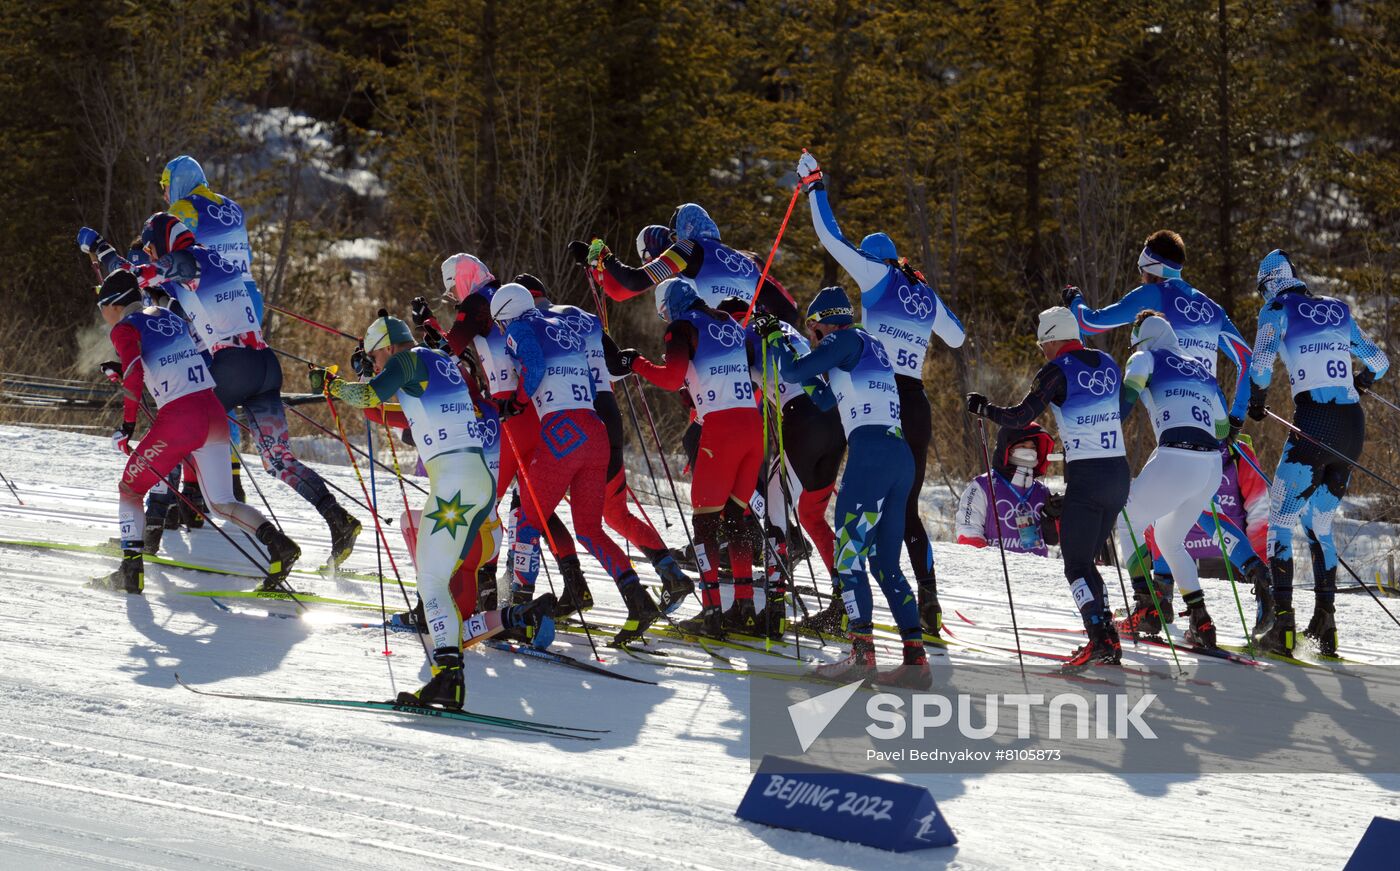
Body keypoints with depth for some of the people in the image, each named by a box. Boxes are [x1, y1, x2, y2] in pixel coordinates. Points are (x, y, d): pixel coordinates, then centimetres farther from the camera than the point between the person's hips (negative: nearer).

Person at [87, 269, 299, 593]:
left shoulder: (125, 329, 0)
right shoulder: (168, 316, 21)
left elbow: (134, 373, -16)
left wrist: (128, 424, -10)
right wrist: (123, 370, 32)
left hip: (177, 418, -6)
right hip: (213, 410, 6)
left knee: (129, 490, 13)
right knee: (221, 504, 10)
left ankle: (131, 571, 2)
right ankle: (277, 542, -14)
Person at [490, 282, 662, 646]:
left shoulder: (520, 329, 4)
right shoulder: (564, 329, 25)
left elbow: (534, 366, -15)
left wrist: (521, 398, 2)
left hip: (560, 431, -7)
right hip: (595, 430, 7)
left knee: (529, 520, 4)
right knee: (590, 528, 11)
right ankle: (638, 600, -6)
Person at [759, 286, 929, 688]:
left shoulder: (846, 340, 2)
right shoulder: (871, 347, 27)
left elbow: (794, 371, -3)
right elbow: (826, 398, 37)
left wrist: (776, 338, 15)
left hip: (871, 450, -9)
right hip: (901, 455, 9)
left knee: (849, 555, -8)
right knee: (885, 563, 8)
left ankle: (862, 651, -18)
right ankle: (915, 658, -2)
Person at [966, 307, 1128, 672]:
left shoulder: (1057, 372, -9)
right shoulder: (1107, 364, 11)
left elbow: (1020, 416, -11)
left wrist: (982, 408, 5)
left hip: (1085, 478, -7)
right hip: (1119, 472, 7)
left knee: (1076, 565, -2)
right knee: (1086, 560, 17)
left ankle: (1099, 638, -18)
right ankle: (1108, 639, 9)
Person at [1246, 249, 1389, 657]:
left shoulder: (1277, 308, 4)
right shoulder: (1338, 310, 19)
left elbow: (1261, 363, -10)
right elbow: (1378, 360, 26)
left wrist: (1257, 401, 9)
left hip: (1314, 422, -6)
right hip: (1353, 425, 6)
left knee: (1280, 522, 0)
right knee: (1319, 523, 18)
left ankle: (1283, 626, -11)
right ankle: (1325, 624, 9)